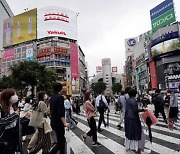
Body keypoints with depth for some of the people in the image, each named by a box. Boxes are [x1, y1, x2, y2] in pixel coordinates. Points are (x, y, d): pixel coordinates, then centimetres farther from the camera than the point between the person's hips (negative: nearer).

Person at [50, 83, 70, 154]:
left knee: (62, 140, 18)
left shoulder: (52, 97, 9)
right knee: (60, 142, 1)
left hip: (54, 122, 9)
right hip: (58, 123, -9)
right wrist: (65, 123, -18)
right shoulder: (60, 97, -17)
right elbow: (61, 112, -23)